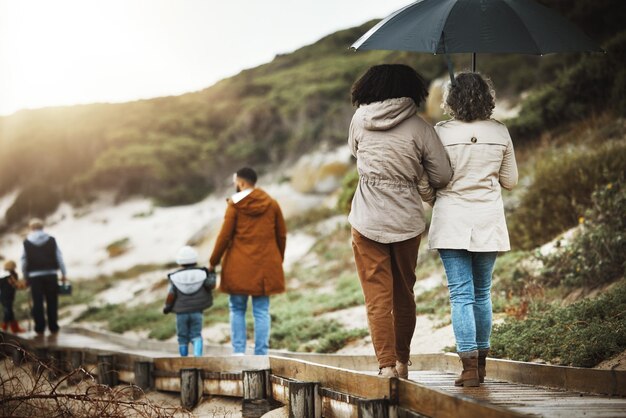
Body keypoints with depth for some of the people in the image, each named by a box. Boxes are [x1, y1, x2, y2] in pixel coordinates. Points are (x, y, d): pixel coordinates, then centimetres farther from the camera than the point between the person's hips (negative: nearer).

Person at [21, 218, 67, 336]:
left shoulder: (27, 242, 1)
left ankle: (40, 328, 0)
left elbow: (24, 261, 3)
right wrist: (64, 274, 8)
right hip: (51, 274, 1)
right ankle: (53, 327, 8)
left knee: (37, 303, 2)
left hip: (35, 276, 0)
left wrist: (25, 277, 12)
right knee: (52, 302, 7)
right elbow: (59, 258, 1)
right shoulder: (51, 240, 2)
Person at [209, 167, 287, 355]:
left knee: (237, 310, 7)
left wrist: (213, 262, 3)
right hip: (265, 267, 3)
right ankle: (261, 354, -1)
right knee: (262, 311, 4)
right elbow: (281, 235, 11)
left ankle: (238, 352, 2)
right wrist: (279, 260, 23)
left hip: (239, 267, -3)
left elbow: (225, 235, -6)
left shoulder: (235, 204, -5)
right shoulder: (271, 204, 6)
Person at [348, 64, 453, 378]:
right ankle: (402, 362, 25)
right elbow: (442, 177, -5)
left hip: (368, 220, -1)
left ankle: (386, 364, -5)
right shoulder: (419, 128, -6)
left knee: (377, 295, 2)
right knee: (404, 293, 16)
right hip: (407, 220, 1)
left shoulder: (360, 120, -1)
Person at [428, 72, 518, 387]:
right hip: (488, 222, 3)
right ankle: (481, 364, 21)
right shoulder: (499, 133, -1)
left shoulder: (441, 133, -9)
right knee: (482, 293, 14)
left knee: (461, 294, -2)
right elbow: (510, 181, 7)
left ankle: (469, 365, -9)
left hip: (452, 222, -3)